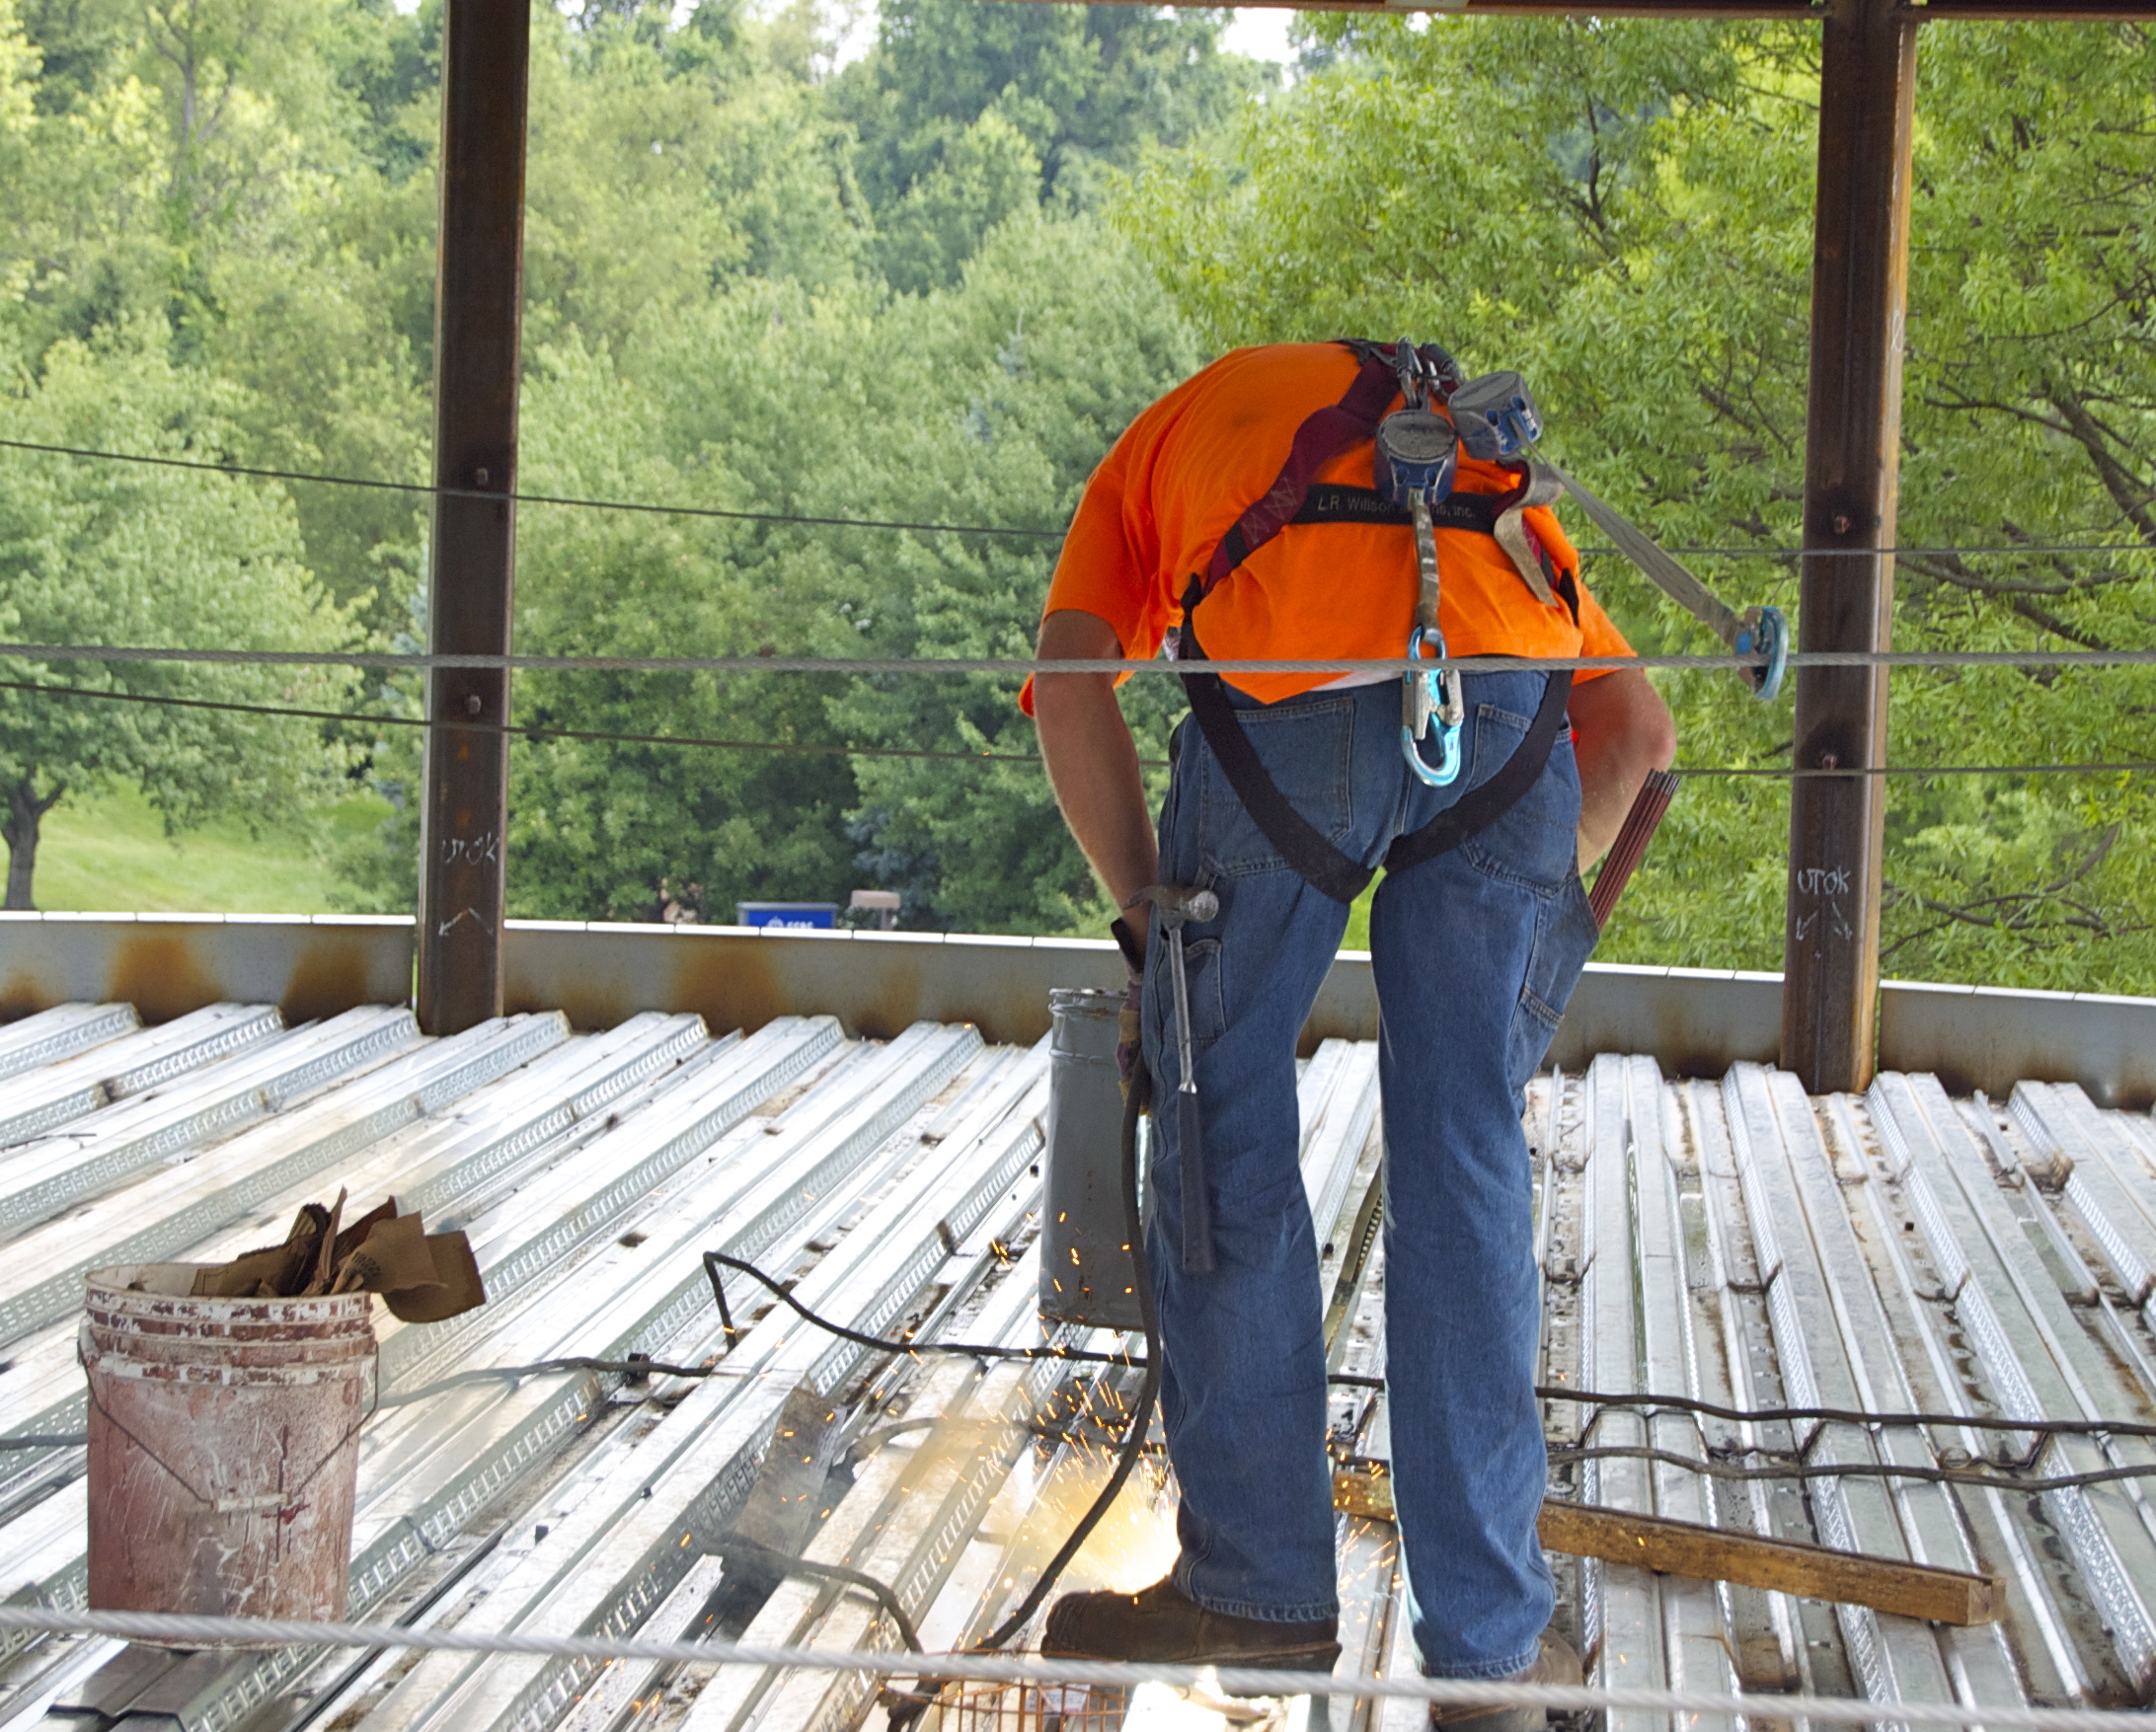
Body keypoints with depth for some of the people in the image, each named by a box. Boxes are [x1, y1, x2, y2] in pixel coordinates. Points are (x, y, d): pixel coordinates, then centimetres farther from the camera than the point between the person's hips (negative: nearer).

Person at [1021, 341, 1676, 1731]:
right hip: (1505, 692, 3)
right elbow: (1640, 729, 30)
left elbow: (1070, 683, 13)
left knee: (1228, 1133, 13)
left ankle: (1261, 1587, 20)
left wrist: (1154, 918, 18)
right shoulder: (1489, 478, 41)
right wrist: (1531, 888, 38)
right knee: (1467, 1159, 10)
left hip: (1294, 691, -3)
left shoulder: (1172, 435, 34)